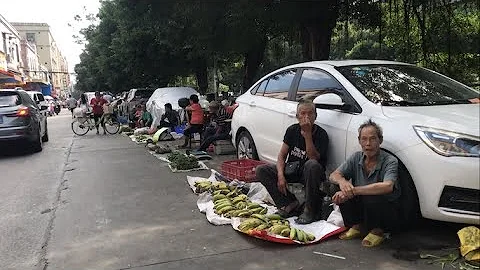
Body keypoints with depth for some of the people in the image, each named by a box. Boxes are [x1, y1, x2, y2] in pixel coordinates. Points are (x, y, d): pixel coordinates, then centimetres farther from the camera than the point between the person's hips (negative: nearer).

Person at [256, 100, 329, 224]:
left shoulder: (321, 134, -12)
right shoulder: (292, 130, 1)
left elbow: (313, 158, -25)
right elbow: (282, 155, 1)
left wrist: (307, 135, -29)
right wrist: (281, 175, -15)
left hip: (308, 174, -4)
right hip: (291, 170, 4)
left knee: (312, 165, -39)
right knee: (261, 170, -14)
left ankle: (311, 211, -26)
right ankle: (290, 204, -14)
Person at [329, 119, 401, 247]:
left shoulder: (390, 161, -21)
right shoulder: (356, 158, -3)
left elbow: (387, 186, -39)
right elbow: (334, 175, -5)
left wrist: (353, 190, -40)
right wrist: (342, 181, -31)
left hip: (389, 212, -5)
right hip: (362, 207, 5)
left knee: (371, 198, -36)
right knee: (340, 192, -19)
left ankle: (377, 231, -7)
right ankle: (355, 226, 2)